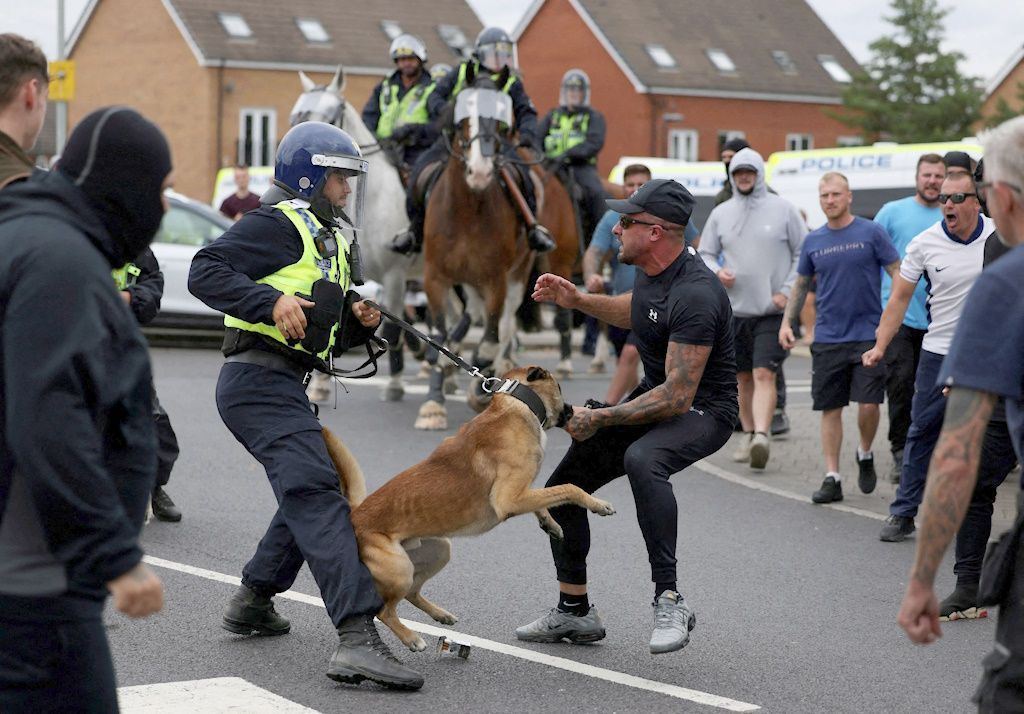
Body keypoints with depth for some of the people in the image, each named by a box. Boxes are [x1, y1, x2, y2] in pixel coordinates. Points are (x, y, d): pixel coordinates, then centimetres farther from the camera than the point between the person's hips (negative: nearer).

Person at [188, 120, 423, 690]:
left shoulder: (329, 242, 25)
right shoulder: (279, 225, -6)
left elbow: (329, 340, 28)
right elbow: (206, 272, -18)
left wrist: (358, 321, 8)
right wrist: (272, 301, -27)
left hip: (285, 388, 11)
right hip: (260, 381, -11)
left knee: (309, 494, 24)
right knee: (317, 497, -22)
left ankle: (254, 601, 37)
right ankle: (358, 639, -34)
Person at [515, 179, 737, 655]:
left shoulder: (694, 295, -30)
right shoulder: (650, 270, -2)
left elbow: (678, 397, -32)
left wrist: (600, 419, -28)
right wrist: (578, 301, 12)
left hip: (702, 408, -10)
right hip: (656, 394, 10)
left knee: (641, 460, -41)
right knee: (563, 489, 8)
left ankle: (669, 601, -33)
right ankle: (574, 611, 25)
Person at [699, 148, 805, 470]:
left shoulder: (783, 209, -1)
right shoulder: (721, 213, 8)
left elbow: (804, 253, 2)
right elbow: (705, 254, 14)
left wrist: (788, 291, -8)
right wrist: (717, 272, -8)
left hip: (773, 311, -4)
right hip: (734, 310, 4)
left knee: (764, 374, -16)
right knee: (744, 378, 12)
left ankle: (762, 436, -25)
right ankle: (748, 435, 24)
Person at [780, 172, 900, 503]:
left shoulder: (871, 233, -2)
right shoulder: (813, 241, 8)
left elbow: (899, 275, -1)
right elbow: (801, 284, 19)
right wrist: (787, 322, 10)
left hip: (868, 335, -3)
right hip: (827, 338, 3)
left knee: (868, 404, -10)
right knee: (830, 409, 3)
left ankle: (865, 455, 19)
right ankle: (832, 478, 8)